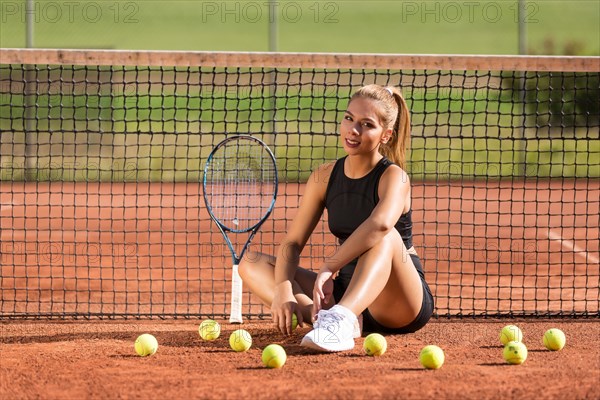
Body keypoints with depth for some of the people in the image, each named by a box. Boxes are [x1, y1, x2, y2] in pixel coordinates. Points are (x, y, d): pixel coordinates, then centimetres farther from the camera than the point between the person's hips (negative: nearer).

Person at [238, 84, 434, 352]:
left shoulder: (393, 177, -12)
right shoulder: (325, 177, 5)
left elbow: (381, 223, -37)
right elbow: (292, 243, 0)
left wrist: (328, 268, -41)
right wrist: (283, 288, -20)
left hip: (403, 304, -6)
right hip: (347, 291, 6)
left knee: (385, 237, -36)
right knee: (251, 264, -6)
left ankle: (340, 319, -58)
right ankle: (334, 318, -31)